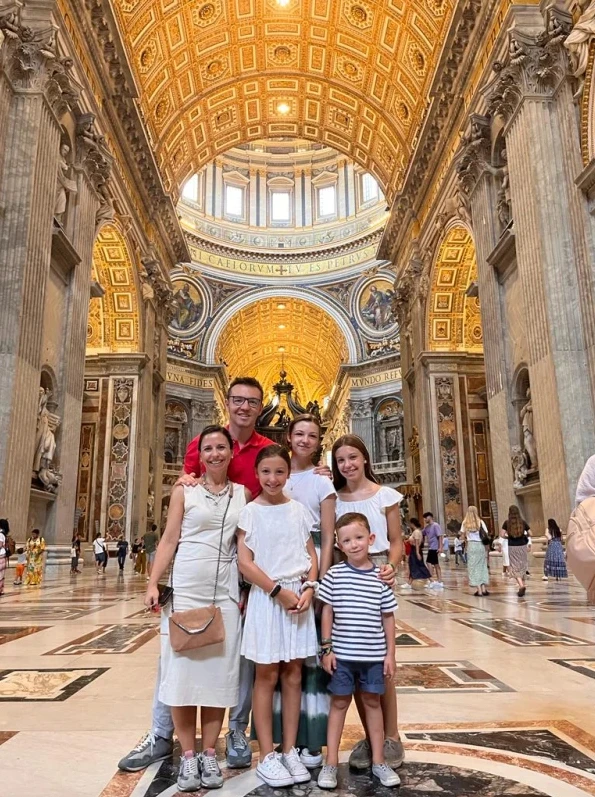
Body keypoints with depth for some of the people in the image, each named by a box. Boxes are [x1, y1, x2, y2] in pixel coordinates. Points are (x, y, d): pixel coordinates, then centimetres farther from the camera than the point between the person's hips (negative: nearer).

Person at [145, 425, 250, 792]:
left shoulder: (244, 494, 7)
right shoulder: (184, 490, 2)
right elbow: (169, 539, 0)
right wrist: (153, 583, -7)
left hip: (226, 592, 2)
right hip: (186, 587, -1)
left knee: (219, 670, 6)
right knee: (184, 668, 2)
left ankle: (210, 754, 19)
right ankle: (188, 755, 15)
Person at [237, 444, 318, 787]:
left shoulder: (300, 510, 6)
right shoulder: (250, 511, -4)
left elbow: (312, 555, 8)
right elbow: (245, 562, -9)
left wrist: (309, 588, -7)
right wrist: (278, 590, -13)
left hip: (300, 596, 3)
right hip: (266, 597, -3)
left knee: (293, 675, 9)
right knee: (267, 675, 5)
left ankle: (290, 751, 21)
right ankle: (267, 756, 16)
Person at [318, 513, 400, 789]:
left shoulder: (381, 577, -5)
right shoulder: (334, 575, -7)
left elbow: (388, 618, 2)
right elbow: (327, 612, -1)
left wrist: (390, 654, 2)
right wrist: (327, 648, -2)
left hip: (374, 654, 1)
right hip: (342, 653, -1)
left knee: (372, 702, 15)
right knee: (339, 703, 10)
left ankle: (378, 762, 29)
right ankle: (331, 763, 22)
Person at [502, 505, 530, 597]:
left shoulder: (506, 523, -6)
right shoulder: (523, 522, -2)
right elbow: (530, 534, 0)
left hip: (512, 547, -2)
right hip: (522, 546, 2)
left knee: (515, 567, 2)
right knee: (522, 566, 17)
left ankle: (521, 586, -16)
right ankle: (523, 585, 25)